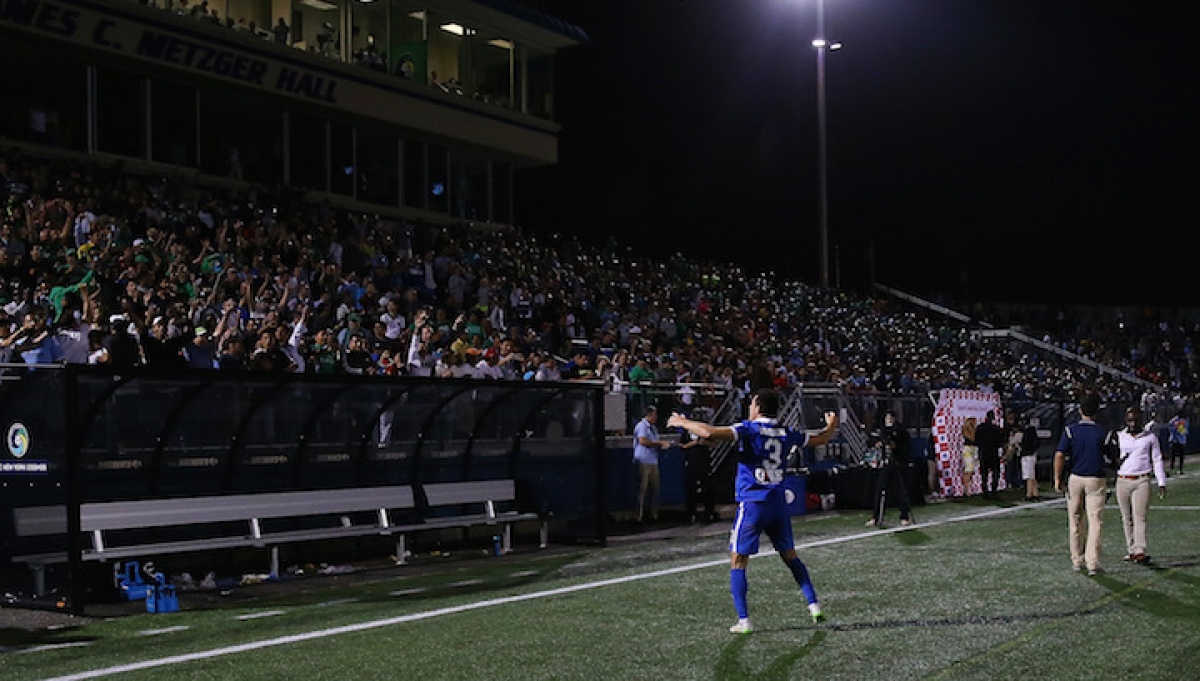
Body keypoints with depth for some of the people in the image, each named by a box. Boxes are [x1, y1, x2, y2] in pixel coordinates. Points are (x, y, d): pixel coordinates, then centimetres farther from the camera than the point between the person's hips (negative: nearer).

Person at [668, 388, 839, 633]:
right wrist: (832, 426, 45)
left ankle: (744, 620, -4)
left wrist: (682, 422, -7)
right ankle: (814, 606, 17)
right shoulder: (786, 433, 7)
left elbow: (710, 433, -22)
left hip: (752, 504, -5)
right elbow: (819, 439, 24)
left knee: (738, 562, 2)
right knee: (790, 556, 20)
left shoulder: (749, 429, -8)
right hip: (779, 503, 5)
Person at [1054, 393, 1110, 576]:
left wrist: (1057, 479, -5)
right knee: (1095, 522, -2)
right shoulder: (1102, 433, -5)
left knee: (1075, 521, 13)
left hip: (1075, 478, 2)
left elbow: (1059, 455, -11)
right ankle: (1093, 564, -10)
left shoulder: (1070, 430, -4)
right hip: (1096, 480, -2)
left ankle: (1077, 560, 19)